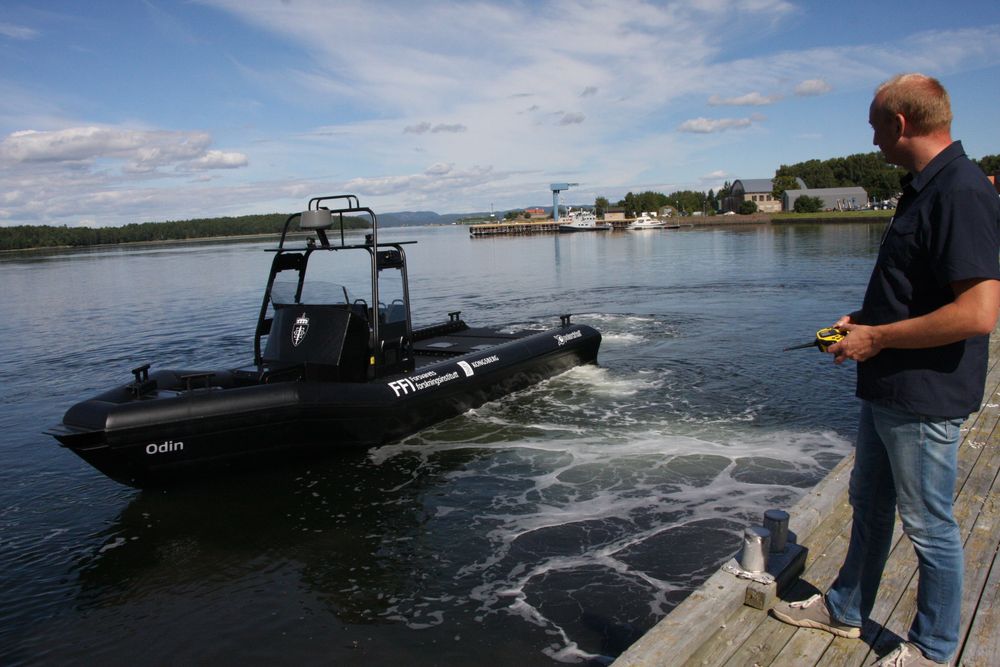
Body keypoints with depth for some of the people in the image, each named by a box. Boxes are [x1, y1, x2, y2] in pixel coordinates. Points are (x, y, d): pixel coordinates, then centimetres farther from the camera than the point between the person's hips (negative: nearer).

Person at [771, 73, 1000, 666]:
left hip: (925, 398, -10)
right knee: (869, 504, 21)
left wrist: (877, 338, -21)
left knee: (928, 525, 8)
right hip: (888, 389, 10)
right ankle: (844, 609, 40)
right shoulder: (926, 188, 11)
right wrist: (864, 321, 10)